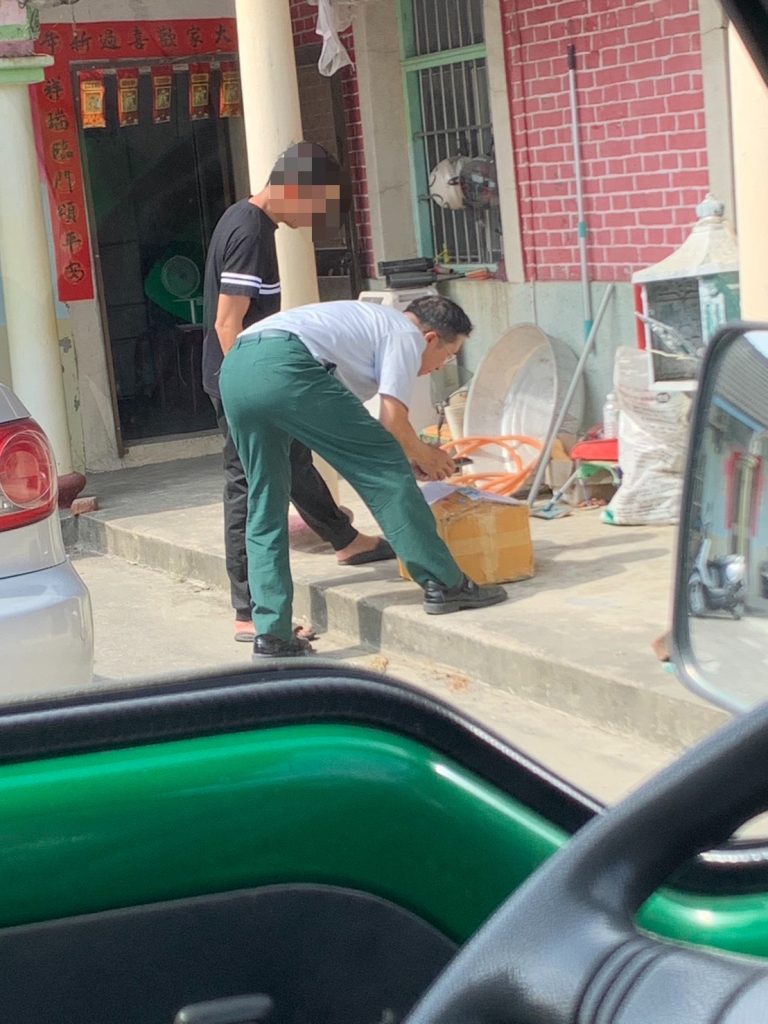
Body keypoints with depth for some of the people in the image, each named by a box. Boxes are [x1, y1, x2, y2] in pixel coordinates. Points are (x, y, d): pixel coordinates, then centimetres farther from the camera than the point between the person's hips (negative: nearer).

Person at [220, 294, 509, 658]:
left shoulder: (371, 321, 38)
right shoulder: (406, 334, 13)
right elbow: (392, 419, 1)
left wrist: (409, 457, 35)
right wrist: (422, 454, 20)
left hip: (234, 369, 9)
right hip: (285, 365, -9)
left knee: (265, 507, 15)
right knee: (387, 473, 2)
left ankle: (271, 634, 11)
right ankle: (443, 584, 7)